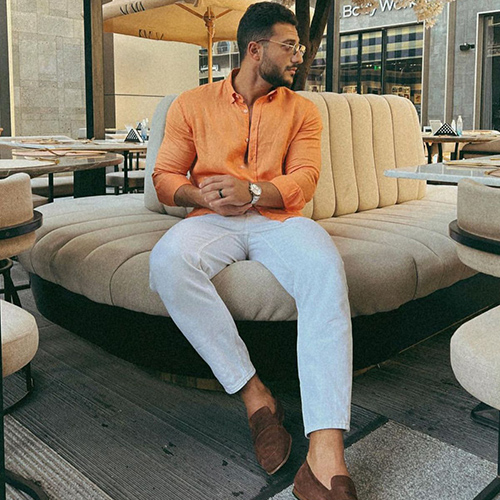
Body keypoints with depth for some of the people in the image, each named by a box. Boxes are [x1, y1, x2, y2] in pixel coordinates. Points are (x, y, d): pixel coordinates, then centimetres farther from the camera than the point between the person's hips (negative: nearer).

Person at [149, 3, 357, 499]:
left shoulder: (301, 110, 15)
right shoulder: (192, 104, 13)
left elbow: (303, 179, 1)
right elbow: (165, 178, 10)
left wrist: (252, 190, -18)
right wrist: (203, 195, -13)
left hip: (279, 219, 0)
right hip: (213, 220, 1)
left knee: (325, 268, -35)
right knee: (168, 260, -34)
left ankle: (325, 456, -42)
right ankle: (254, 395, -26)